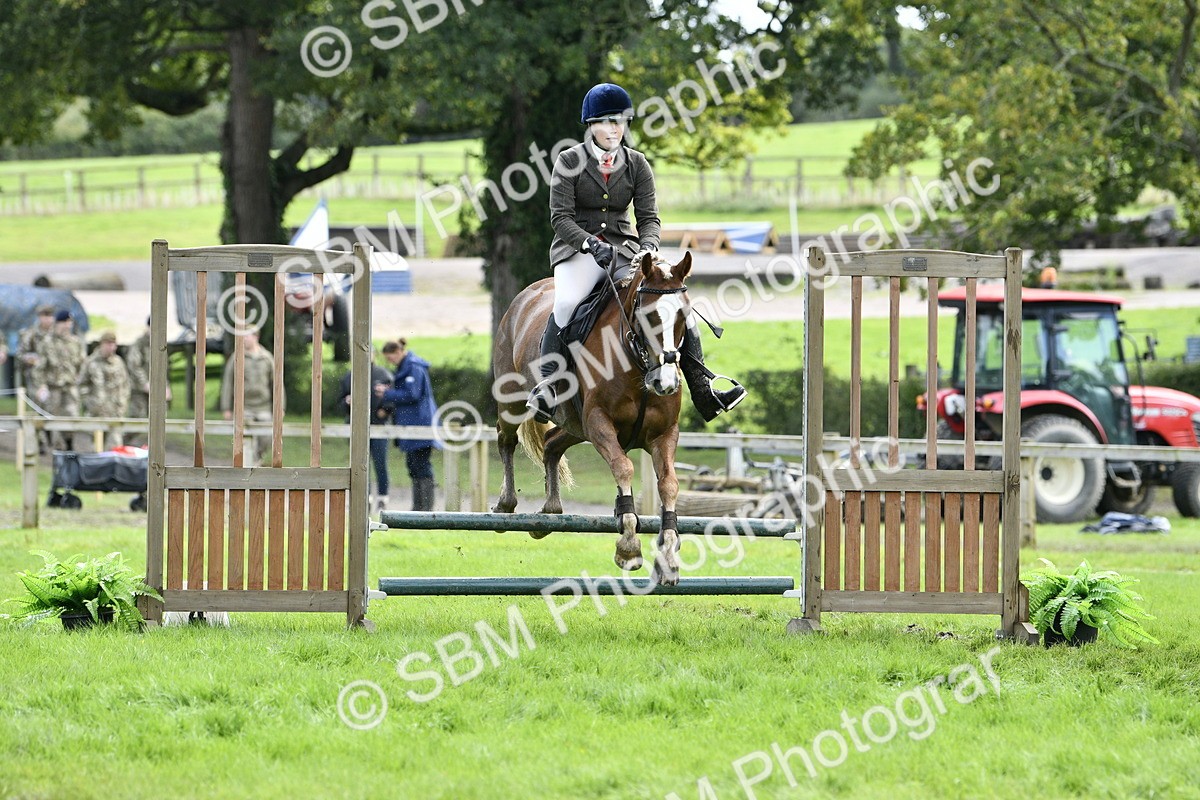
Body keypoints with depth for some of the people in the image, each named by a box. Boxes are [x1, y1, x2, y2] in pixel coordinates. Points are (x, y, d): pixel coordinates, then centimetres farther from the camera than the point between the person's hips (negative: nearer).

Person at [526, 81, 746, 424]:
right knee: (567, 302, -36)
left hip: (625, 247, 4)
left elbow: (649, 217, 4)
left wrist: (648, 246, -19)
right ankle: (545, 385, -33)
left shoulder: (637, 165, 8)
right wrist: (594, 246, -26)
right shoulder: (570, 162, -2)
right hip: (578, 248, -4)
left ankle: (702, 390, -17)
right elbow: (561, 218, -10)